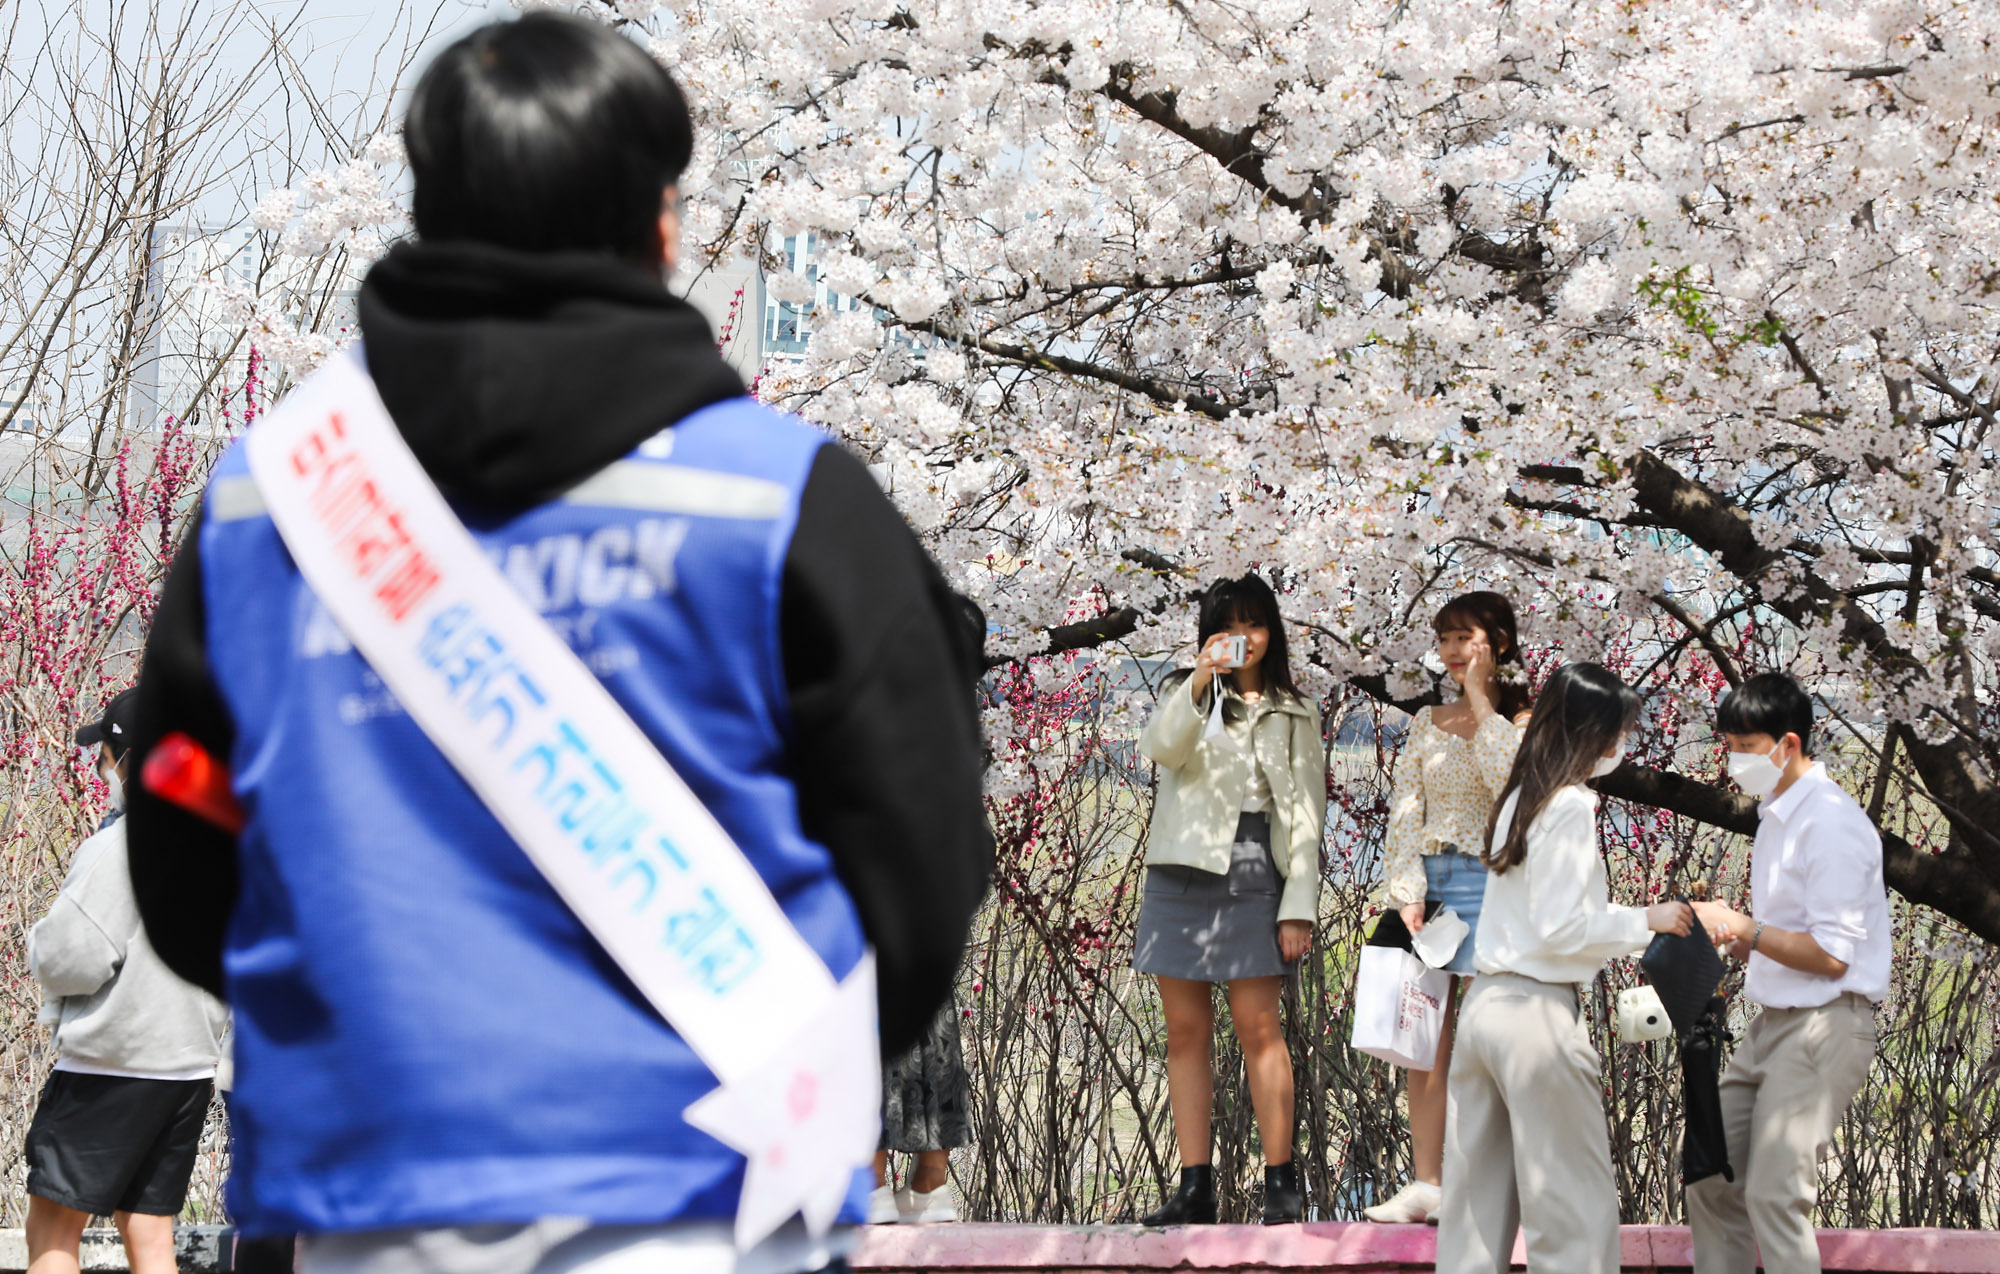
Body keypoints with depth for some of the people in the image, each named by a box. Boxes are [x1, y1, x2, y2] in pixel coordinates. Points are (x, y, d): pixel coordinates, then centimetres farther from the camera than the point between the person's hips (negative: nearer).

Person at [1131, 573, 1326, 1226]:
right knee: (1186, 1031, 1)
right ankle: (1195, 1187, 3)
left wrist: (1299, 904, -3)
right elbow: (1161, 748, -10)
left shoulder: (1294, 714, 11)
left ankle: (1281, 1182, -6)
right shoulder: (1186, 694, 12)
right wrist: (1200, 683, -25)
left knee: (1258, 1027, -8)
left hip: (1253, 876, -2)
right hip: (1183, 871, 2)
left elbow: (1305, 812, 6)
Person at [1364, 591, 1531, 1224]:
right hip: (1427, 881, 5)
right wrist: (1408, 893, -2)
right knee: (1426, 1041, 2)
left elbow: (1510, 776, -20)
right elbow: (1404, 811, 10)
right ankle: (1425, 1183, 4)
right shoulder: (1427, 723, 15)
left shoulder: (1522, 719, 1)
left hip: (1487, 883, -5)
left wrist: (1481, 699, -10)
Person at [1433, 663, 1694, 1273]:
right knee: (1577, 1203, -3)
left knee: (1479, 1201, 10)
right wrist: (1645, 921, -5)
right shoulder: (1571, 806, -12)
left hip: (1484, 1007, 9)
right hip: (1539, 1012, -9)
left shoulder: (1522, 798, 14)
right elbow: (1559, 929, -16)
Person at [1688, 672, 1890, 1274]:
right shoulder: (1777, 817, 16)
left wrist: (1743, 928, -12)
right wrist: (1728, 937, 5)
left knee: (1774, 1195, -14)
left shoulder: (1832, 823, -14)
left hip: (1825, 1027, -10)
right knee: (1713, 1181, 8)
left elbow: (1831, 954, -18)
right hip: (1773, 1024, 10)